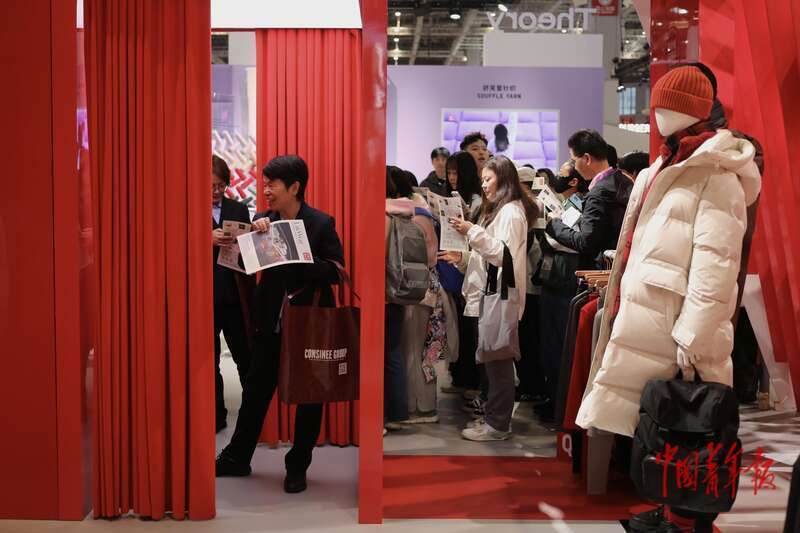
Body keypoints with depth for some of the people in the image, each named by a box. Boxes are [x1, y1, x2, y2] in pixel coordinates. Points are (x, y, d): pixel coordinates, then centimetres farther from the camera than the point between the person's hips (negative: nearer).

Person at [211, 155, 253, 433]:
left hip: (234, 293, 2)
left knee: (245, 355, 7)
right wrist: (208, 239, -24)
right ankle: (216, 415, 18)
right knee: (209, 359, 8)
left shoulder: (239, 210, 9)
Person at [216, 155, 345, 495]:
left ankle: (297, 467, 21)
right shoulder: (262, 220, 3)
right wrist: (255, 234, -16)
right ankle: (237, 458, 28)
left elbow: (336, 272, -12)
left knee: (308, 398, 7)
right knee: (255, 391, 13)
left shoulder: (321, 224, -8)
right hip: (271, 323, 4)